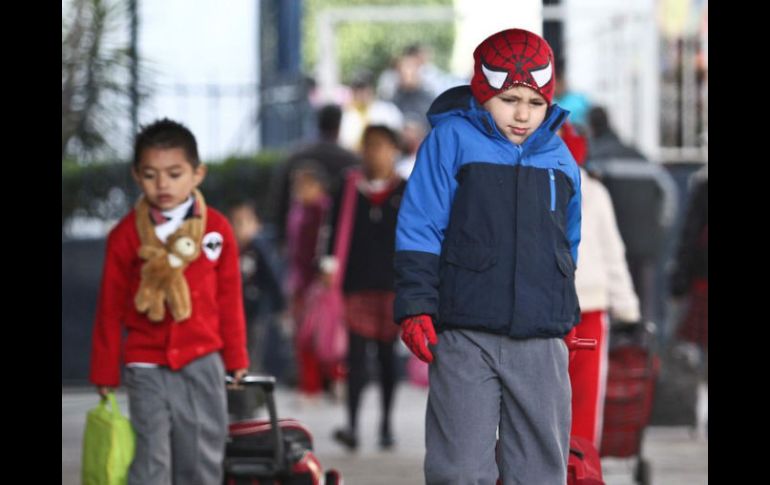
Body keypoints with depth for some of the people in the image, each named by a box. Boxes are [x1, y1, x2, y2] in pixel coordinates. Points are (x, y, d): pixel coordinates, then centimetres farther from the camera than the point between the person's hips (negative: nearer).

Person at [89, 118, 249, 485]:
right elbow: (110, 309, 1)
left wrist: (236, 358, 9)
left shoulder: (217, 229, -1)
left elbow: (229, 299, 7)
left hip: (202, 361, 2)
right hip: (147, 366, -2)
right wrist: (105, 373, 3)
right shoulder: (126, 235, -5)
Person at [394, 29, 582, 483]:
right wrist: (416, 308, -9)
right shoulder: (452, 140, -1)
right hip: (466, 339, -4)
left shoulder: (559, 157, 11)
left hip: (542, 342, 4)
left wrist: (566, 318, 25)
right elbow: (419, 231, -3)